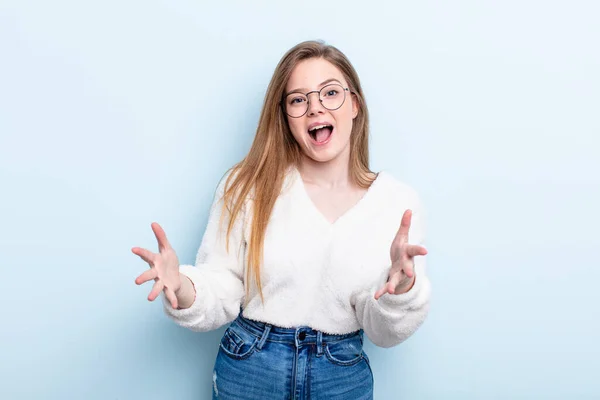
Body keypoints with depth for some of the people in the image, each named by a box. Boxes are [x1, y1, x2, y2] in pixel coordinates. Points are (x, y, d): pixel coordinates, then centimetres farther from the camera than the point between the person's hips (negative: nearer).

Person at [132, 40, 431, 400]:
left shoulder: (400, 201, -8)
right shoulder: (249, 186, -10)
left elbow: (383, 333, -5)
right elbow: (221, 297, -8)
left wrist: (402, 286, -25)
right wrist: (183, 289, -28)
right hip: (247, 371, 0)